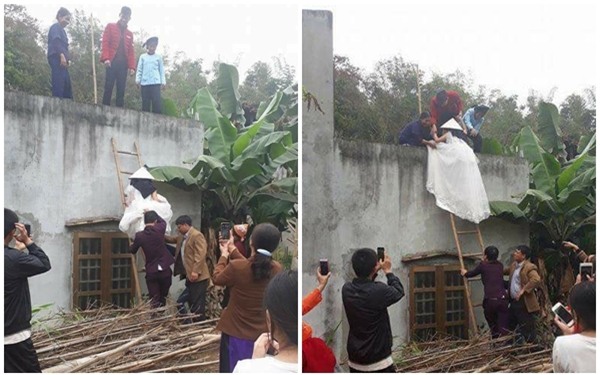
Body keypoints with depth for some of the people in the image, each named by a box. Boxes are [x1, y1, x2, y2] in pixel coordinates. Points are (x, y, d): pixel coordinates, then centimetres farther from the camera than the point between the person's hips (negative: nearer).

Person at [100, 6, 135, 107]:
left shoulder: (130, 34, 20)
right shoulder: (110, 27, 11)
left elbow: (131, 51, 14)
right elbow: (105, 43, 1)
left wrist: (132, 66, 0)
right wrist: (106, 58, -14)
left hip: (123, 64, 3)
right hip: (112, 62, -3)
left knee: (121, 89, -2)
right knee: (108, 87, -8)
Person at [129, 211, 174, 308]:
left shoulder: (139, 235, -4)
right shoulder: (159, 229, -7)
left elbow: (132, 250, 13)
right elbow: (163, 221, 19)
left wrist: (132, 244, 35)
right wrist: (153, 213, 31)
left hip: (151, 272, 0)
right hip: (165, 270, 0)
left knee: (154, 301, 4)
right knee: (163, 298, 15)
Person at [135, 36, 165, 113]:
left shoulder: (159, 57, 12)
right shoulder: (142, 57, 14)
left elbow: (161, 70, 11)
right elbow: (139, 69, 12)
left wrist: (163, 81, 3)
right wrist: (138, 80, 1)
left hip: (156, 82, -1)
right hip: (145, 82, 1)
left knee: (157, 101, -11)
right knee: (145, 102, 1)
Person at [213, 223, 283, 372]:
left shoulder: (236, 267, -24)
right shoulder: (277, 269, -11)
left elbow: (217, 279, -3)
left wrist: (224, 255, 12)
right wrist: (233, 250, 16)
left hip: (236, 332, -3)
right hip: (262, 333, 3)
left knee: (231, 370, 16)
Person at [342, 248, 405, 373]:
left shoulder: (346, 289, -5)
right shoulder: (379, 290, -21)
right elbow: (399, 292, 1)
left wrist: (372, 272, 19)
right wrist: (388, 271, 11)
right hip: (379, 362, -6)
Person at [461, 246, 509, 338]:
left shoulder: (483, 265, 4)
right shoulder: (500, 265, 16)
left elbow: (472, 273, 21)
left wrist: (465, 273, 44)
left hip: (490, 300, -3)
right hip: (503, 299, 3)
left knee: (493, 326, 15)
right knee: (503, 328, -1)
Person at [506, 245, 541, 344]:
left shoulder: (529, 267, -14)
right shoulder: (514, 265, 14)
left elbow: (536, 280, -30)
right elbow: (506, 271, 35)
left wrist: (523, 290, -27)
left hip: (524, 303, -9)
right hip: (513, 301, 9)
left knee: (527, 329, 0)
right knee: (512, 326, 20)